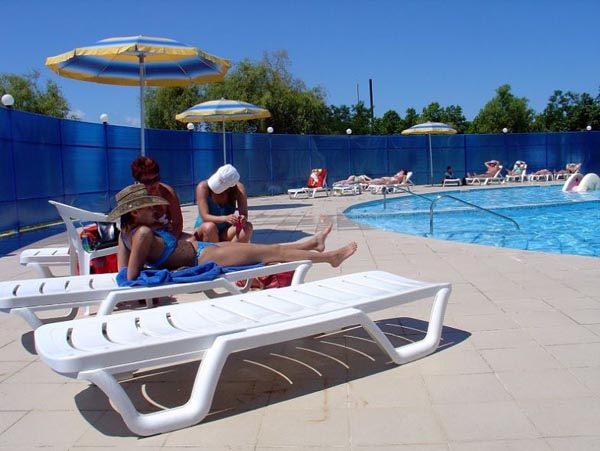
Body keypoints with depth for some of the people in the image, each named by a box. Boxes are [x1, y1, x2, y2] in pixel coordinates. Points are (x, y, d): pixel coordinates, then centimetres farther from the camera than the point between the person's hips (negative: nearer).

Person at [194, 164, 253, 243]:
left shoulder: (238, 188, -12)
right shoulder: (203, 187, -18)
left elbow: (244, 214, -18)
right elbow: (205, 217, -26)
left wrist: (243, 219, -43)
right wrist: (225, 218, -44)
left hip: (225, 233, 2)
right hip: (203, 232, -2)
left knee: (247, 227, -26)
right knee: (210, 226, -36)